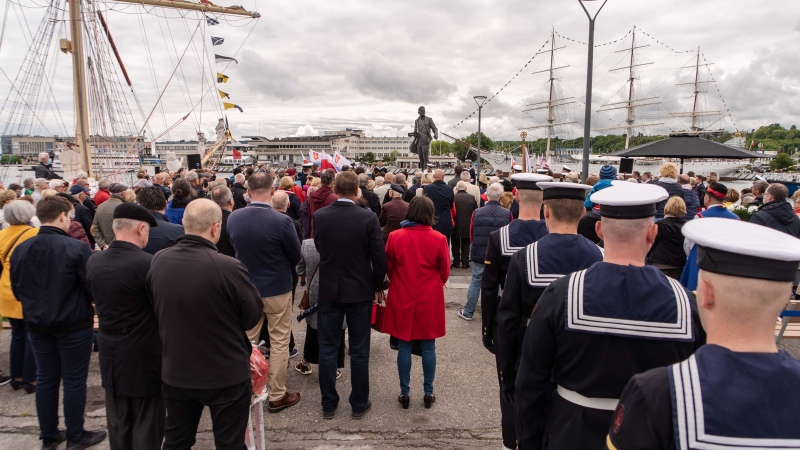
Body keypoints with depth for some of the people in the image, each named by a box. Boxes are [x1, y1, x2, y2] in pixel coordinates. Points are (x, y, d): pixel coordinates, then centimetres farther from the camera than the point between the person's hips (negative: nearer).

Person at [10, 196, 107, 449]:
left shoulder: (20, 250, -1)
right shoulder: (76, 248, -19)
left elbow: (17, 290, 9)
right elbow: (93, 288, -15)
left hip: (37, 324, 5)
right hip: (74, 324, -5)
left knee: (46, 379, 16)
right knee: (74, 380, 6)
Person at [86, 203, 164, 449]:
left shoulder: (93, 261, -2)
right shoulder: (148, 263, -23)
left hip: (110, 355, 6)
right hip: (143, 357, -6)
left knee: (118, 425, 20)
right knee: (147, 427, 8)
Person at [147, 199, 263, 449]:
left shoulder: (158, 262, -8)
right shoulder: (228, 267, -26)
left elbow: (157, 311, 9)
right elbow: (253, 317, -12)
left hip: (175, 373, 5)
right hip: (226, 375, -5)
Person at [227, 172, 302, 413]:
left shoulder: (233, 218, -9)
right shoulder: (282, 221, -22)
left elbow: (236, 248, 6)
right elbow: (296, 256, -9)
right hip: (277, 289, -4)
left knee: (247, 341, 17)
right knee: (279, 343, 9)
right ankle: (277, 396, 19)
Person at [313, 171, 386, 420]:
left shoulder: (319, 216, -6)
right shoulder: (368, 218, -13)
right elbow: (379, 259, -11)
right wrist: (376, 287, 4)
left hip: (328, 290, 2)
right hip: (360, 291, -1)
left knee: (327, 348, 12)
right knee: (359, 350, 11)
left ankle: (328, 404, 22)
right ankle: (359, 404, 22)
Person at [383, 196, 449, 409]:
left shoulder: (395, 236, -9)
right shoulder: (439, 239, -10)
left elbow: (388, 268, 3)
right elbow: (445, 272, 0)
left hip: (402, 299, 0)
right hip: (429, 300, 0)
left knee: (404, 347, 9)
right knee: (428, 347, 11)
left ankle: (404, 393, 17)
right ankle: (428, 392, 20)